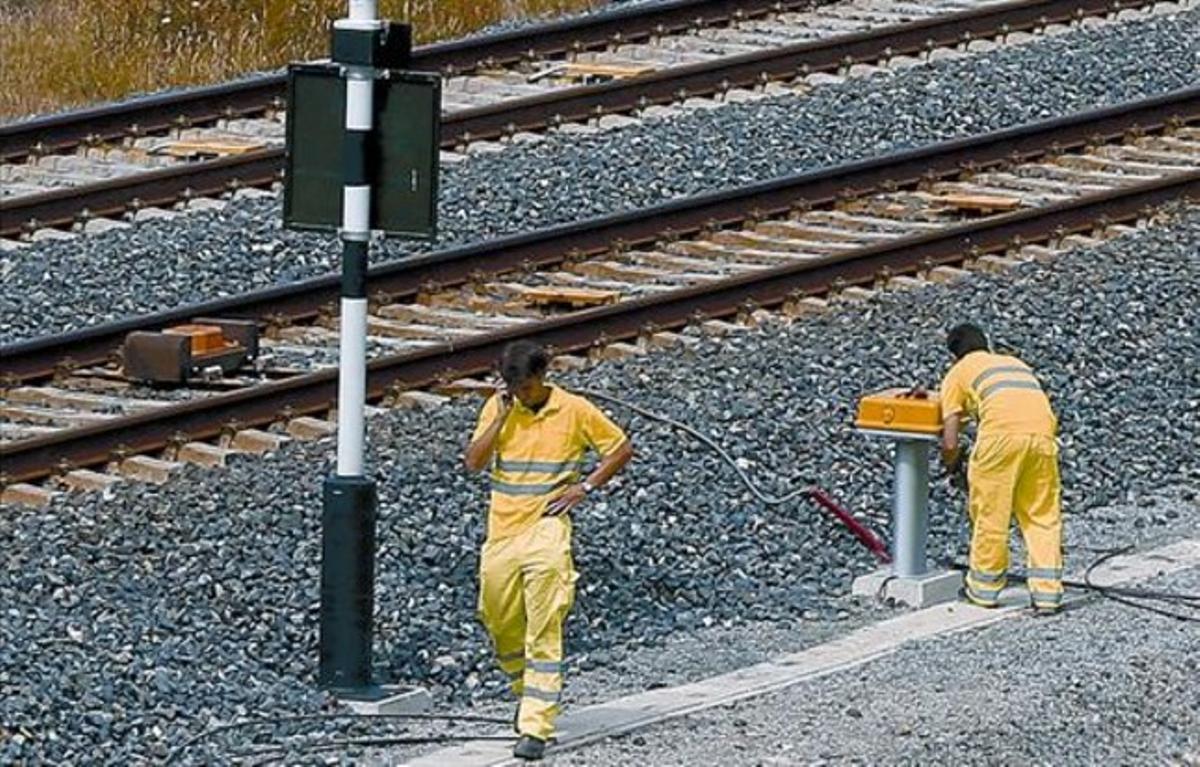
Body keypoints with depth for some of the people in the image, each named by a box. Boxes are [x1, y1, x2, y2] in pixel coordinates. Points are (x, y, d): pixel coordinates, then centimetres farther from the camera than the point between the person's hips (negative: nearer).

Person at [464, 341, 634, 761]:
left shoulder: (574, 410, -4)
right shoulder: (498, 408, 4)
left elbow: (621, 449, 6)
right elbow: (474, 462, -5)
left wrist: (585, 488, -3)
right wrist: (502, 417, -13)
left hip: (547, 532, -4)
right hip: (502, 532, 4)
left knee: (544, 633, -10)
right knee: (500, 623, 10)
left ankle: (536, 728, -13)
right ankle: (527, 693, 38)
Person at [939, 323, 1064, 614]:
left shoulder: (958, 373, 20)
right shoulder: (1014, 363, 35)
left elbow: (950, 443, 14)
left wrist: (951, 463, 35)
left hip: (1002, 433, -4)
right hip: (1042, 433, 4)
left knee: (989, 513, 11)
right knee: (1043, 516, 11)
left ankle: (984, 588, 22)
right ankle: (1047, 594, 7)